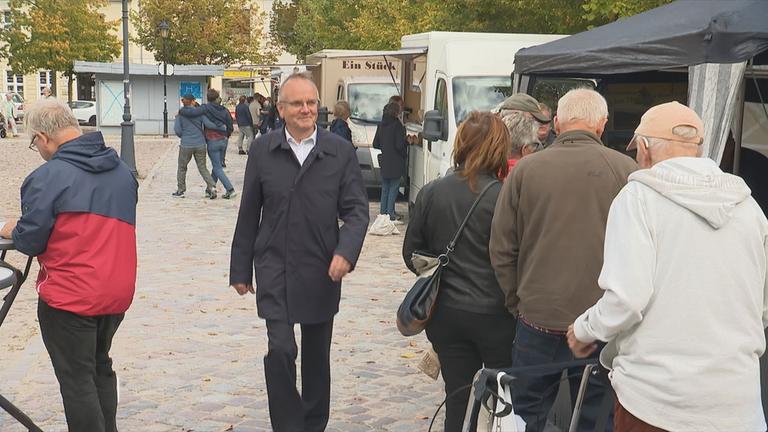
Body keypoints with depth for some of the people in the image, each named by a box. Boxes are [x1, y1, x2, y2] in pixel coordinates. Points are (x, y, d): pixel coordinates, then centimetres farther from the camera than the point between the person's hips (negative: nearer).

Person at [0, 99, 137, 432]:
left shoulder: (48, 176, -14)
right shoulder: (121, 170, 7)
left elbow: (30, 242, -12)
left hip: (69, 297, -7)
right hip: (117, 292, 7)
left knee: (77, 380, 4)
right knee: (100, 367, 22)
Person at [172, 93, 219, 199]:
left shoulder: (180, 114, -5)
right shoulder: (199, 112, -4)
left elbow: (177, 130, -7)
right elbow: (208, 124, -14)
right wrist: (223, 128, -5)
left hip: (186, 145, -1)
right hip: (200, 144, 1)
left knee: (182, 167, 15)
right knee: (202, 167, 11)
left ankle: (180, 190, 20)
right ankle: (211, 187, -5)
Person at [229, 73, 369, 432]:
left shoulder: (340, 151, -2)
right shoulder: (263, 149, 0)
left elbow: (357, 209, -3)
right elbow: (249, 213, 5)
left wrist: (346, 252, -21)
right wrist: (240, 269, 7)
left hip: (322, 271, 1)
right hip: (274, 268, -1)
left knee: (317, 355, 14)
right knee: (280, 349, -12)